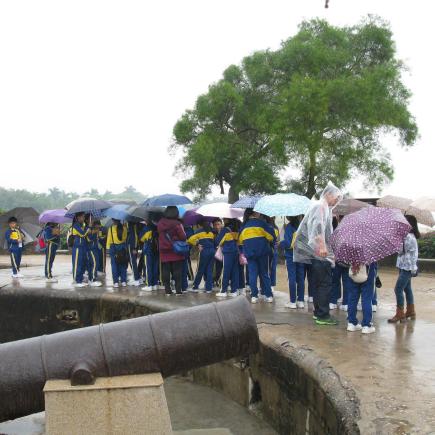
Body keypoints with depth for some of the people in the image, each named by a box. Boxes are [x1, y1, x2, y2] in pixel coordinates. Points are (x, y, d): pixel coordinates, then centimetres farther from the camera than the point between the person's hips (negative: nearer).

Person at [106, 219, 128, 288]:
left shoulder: (111, 228, -9)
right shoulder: (124, 227, -1)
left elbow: (109, 238, -5)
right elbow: (125, 237, 7)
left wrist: (108, 247, 0)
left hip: (113, 247, -3)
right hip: (123, 247, 3)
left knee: (114, 265, 3)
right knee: (123, 265, 10)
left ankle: (116, 282, 1)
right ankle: (123, 281, 12)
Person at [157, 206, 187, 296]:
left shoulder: (160, 223, 0)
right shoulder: (177, 224, -14)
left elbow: (159, 236, 10)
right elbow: (183, 237, -13)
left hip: (164, 252, 3)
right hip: (176, 252, -3)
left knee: (165, 271, 8)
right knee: (177, 271, 4)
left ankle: (167, 290, 11)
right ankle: (178, 290, 4)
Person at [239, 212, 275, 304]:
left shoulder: (244, 225, 5)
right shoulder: (262, 222, -4)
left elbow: (241, 240, 10)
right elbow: (271, 236, -6)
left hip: (249, 252, 1)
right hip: (262, 251, -1)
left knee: (252, 274, 4)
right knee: (264, 274, 8)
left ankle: (254, 296, 0)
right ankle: (269, 295, 7)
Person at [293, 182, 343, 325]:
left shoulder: (324, 207, 21)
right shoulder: (320, 206, -11)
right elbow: (318, 225, -27)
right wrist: (322, 246, -37)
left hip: (315, 253, 10)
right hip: (320, 252, -10)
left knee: (317, 283, 14)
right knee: (325, 283, -6)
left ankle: (318, 312, 21)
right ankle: (322, 315, -3)